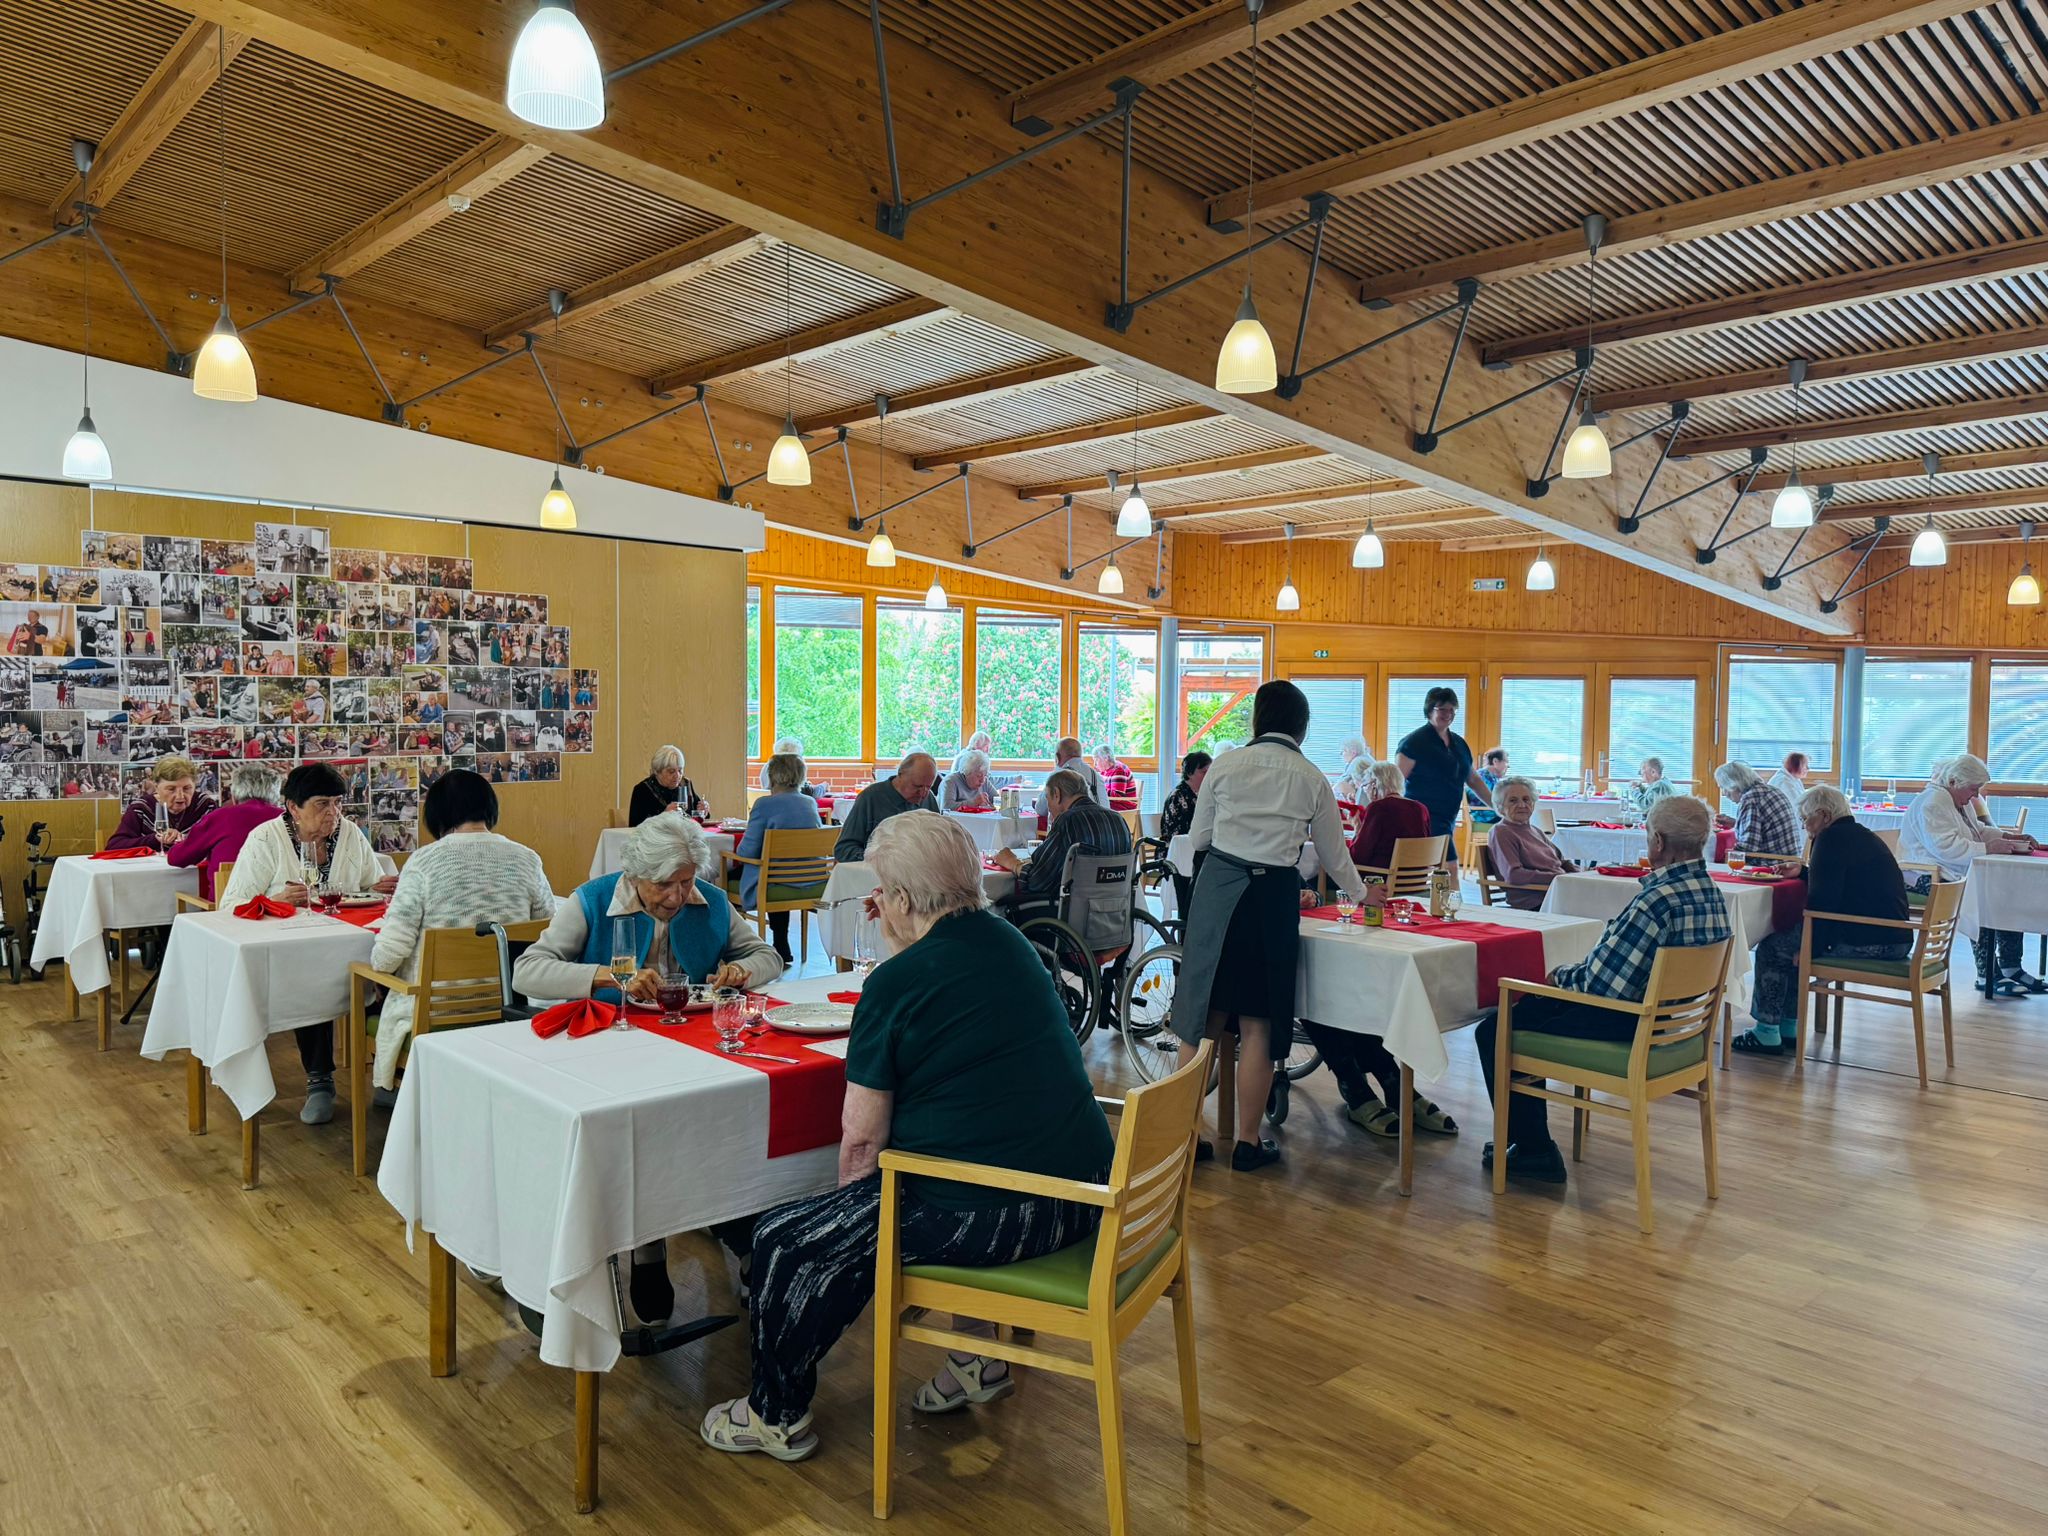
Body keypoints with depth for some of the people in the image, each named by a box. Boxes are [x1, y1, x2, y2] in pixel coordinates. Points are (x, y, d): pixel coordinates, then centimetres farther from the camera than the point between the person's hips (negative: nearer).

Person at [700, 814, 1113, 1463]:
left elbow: (861, 1137, -9)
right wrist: (902, 945, 20)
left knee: (786, 1243, 6)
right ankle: (977, 1360, 40)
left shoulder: (897, 982, -14)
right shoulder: (1010, 943, 8)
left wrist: (847, 1206, 9)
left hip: (997, 1214, -9)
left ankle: (776, 1416, 27)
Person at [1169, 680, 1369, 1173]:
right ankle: (1247, 1142, 15)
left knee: (1202, 1016, 8)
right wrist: (1361, 893, 32)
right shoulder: (1312, 778, 3)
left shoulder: (1226, 764, 2)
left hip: (1217, 891, 1)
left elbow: (1199, 838, 8)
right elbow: (1333, 856, 13)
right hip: (1275, 895, 0)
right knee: (1258, 1023, 7)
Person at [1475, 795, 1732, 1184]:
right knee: (1526, 1007, 25)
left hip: (1620, 1023, -10)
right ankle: (1530, 1135, 31)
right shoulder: (1711, 892, 4)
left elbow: (1599, 984, -26)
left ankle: (1534, 1151, 11)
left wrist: (1560, 976, -6)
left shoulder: (1660, 900, -28)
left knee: (1493, 1031, 2)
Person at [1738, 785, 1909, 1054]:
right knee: (1790, 943, 21)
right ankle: (1788, 1029, 22)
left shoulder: (1832, 838, -12)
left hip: (1865, 943, -11)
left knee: (1771, 948, -4)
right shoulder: (1864, 836, 19)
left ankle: (1767, 1033, 1)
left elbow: (1822, 900, -18)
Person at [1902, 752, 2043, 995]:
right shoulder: (1932, 802, -14)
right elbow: (1945, 847, -25)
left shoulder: (1957, 802, 20)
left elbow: (1978, 830, 32)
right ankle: (1987, 974, -20)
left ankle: (2011, 969, -8)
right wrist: (1988, 848, -24)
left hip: (1957, 875, 10)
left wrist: (2009, 838, 14)